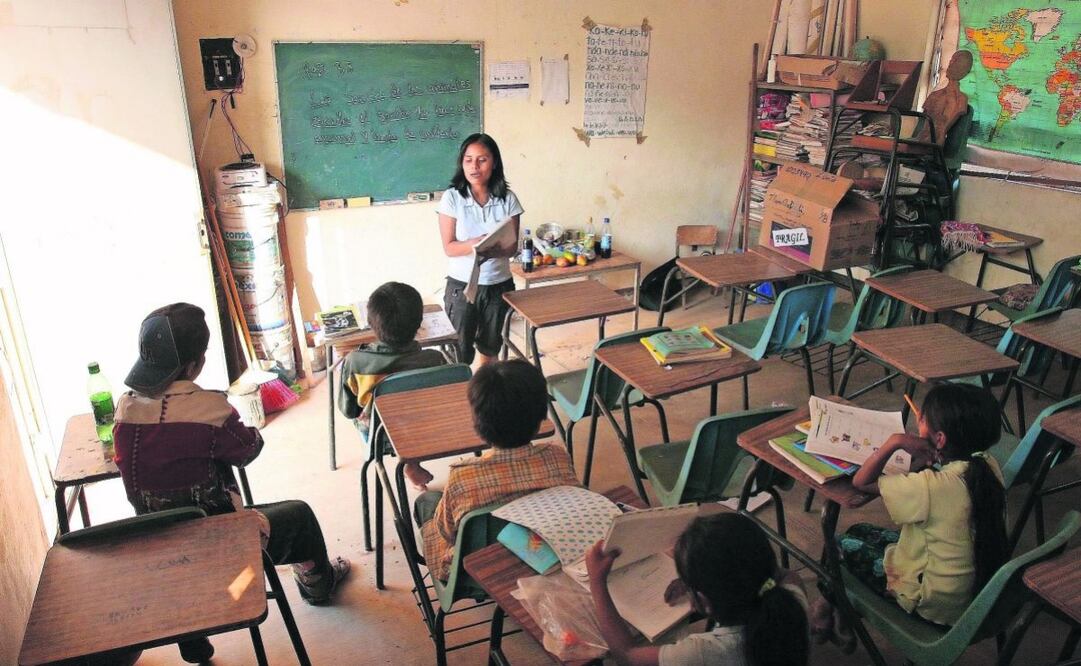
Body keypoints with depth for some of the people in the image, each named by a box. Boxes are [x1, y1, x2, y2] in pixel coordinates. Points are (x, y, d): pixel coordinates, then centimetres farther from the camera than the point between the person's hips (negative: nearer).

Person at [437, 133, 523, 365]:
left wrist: (492, 250, -28)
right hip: (462, 285, -2)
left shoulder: (507, 199, -6)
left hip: (498, 285, 3)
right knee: (460, 351, 4)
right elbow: (449, 247, -12)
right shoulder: (452, 197, -11)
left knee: (490, 346, 21)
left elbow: (512, 247, -7)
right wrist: (475, 244, -30)